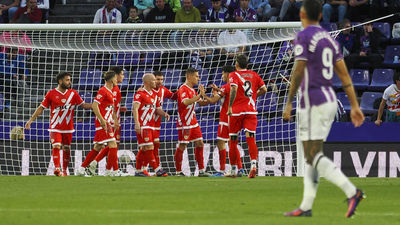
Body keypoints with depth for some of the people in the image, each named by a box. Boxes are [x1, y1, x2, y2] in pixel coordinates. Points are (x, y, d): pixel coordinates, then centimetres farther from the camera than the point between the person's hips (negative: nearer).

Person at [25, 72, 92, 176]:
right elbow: (41, 108, 4)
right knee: (56, 147, -18)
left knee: (67, 149, 6)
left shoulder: (73, 93, 6)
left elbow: (83, 105, 9)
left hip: (68, 128, 2)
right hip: (55, 128, -2)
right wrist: (31, 120, 1)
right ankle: (57, 168, -20)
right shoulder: (51, 94, -1)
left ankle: (65, 170, 18)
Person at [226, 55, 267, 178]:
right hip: (251, 111, 3)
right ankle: (253, 164, -28)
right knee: (250, 139, -6)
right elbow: (263, 89, 7)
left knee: (233, 141, 8)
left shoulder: (234, 75, -2)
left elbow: (234, 89, -19)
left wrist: (230, 106, -18)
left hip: (236, 112, -3)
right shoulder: (254, 75, 10)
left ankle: (233, 170, 15)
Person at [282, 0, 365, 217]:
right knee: (311, 157, 12)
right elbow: (344, 75, 12)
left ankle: (351, 191, -23)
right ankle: (306, 206, 12)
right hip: (330, 100, 8)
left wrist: (289, 102, -12)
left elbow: (298, 71, -16)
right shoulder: (329, 38, 14)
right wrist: (354, 106, 12)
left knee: (314, 156, -10)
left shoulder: (304, 37, -9)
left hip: (313, 102, -8)